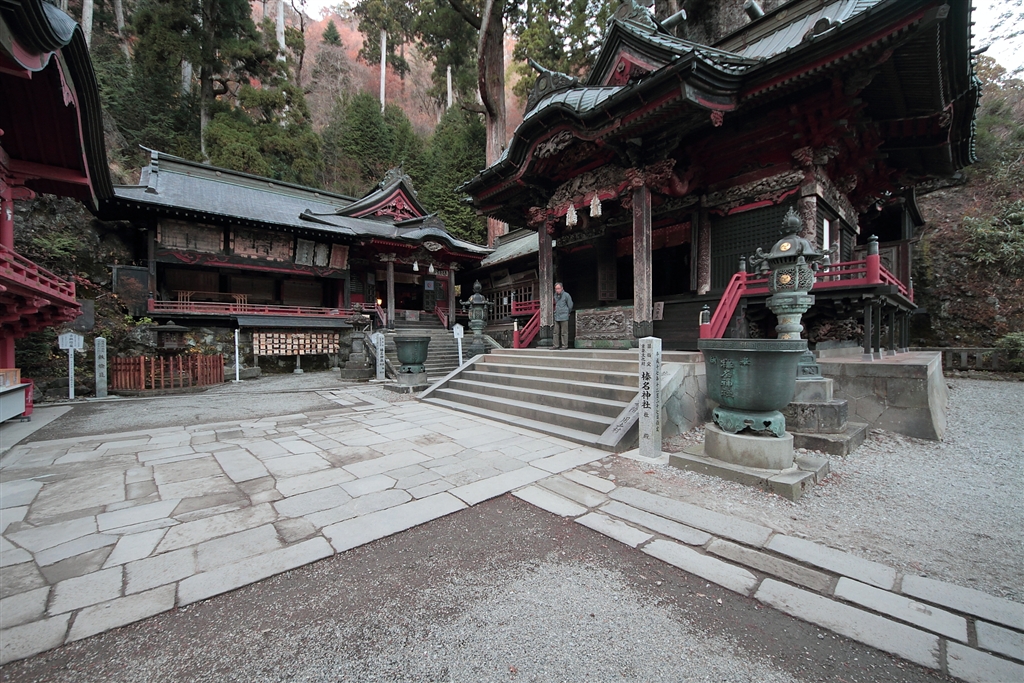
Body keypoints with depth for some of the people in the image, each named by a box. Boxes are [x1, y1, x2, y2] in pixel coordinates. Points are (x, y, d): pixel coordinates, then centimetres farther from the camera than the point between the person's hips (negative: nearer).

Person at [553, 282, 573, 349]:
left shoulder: (566, 295, -7)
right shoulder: (555, 295, 11)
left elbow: (570, 306, -1)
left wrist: (567, 313, 10)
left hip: (564, 317, -6)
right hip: (557, 317, 6)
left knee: (564, 332, -2)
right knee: (556, 332, 7)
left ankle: (564, 345, 5)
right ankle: (556, 345, 12)